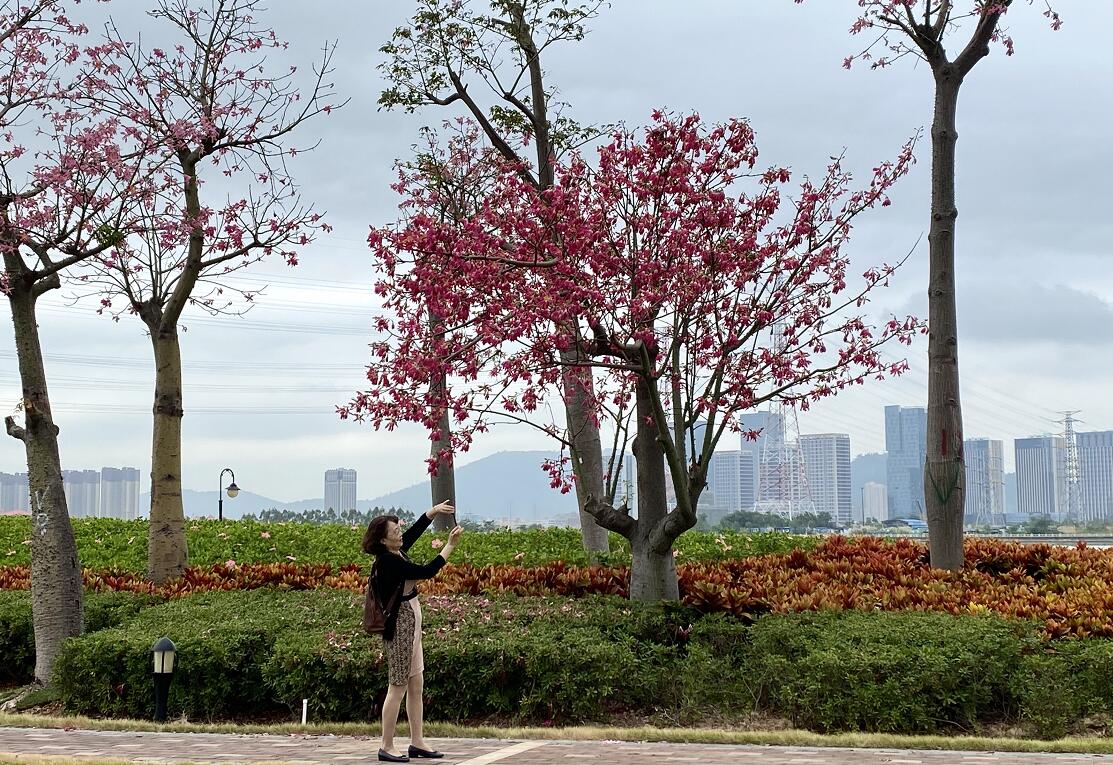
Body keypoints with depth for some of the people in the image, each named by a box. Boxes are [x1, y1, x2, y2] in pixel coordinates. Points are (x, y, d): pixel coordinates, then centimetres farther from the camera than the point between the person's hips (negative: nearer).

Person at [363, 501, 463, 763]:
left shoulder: (395, 554, 6)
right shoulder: (388, 562, -20)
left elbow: (415, 531, 18)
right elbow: (427, 571, -21)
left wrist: (434, 511, 8)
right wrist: (450, 545, -15)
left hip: (410, 625, 10)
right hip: (400, 625, -10)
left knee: (416, 685, 11)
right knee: (398, 688, -3)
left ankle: (417, 742, 17)